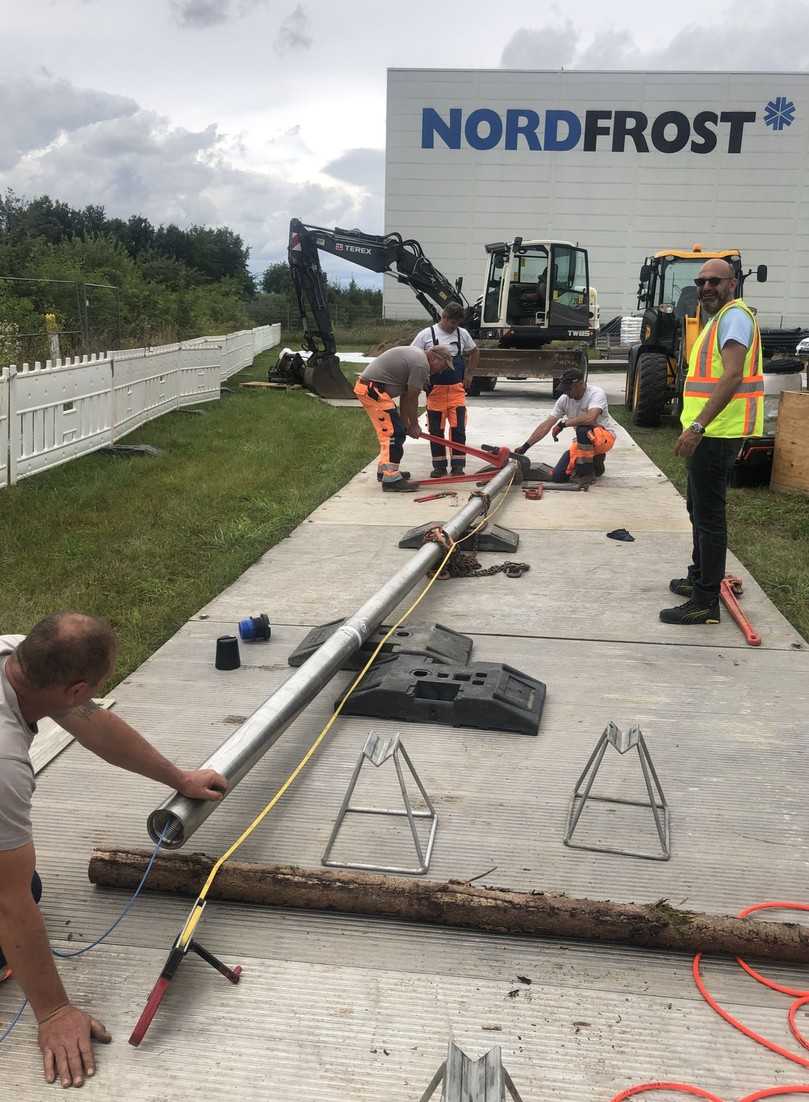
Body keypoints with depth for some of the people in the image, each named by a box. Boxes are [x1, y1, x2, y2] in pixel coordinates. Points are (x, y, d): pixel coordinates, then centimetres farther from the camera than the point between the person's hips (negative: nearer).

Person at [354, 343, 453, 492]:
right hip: (373, 390, -11)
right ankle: (391, 479, -10)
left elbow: (405, 395, 19)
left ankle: (384, 471, 30)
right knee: (393, 433, -10)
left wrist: (405, 422, 19)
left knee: (387, 433, 19)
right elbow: (412, 399, -9)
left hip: (366, 386, 11)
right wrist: (414, 425, 3)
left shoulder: (415, 356, 19)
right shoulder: (421, 365, -14)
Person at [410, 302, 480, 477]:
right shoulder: (426, 335, -3)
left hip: (457, 389, 2)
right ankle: (439, 466, 14)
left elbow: (475, 352, 23)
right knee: (436, 430, 4)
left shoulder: (462, 334, 6)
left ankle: (458, 465, 6)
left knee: (458, 428, -2)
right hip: (435, 390, -2)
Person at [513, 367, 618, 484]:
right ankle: (595, 460, 18)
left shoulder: (597, 393, -23)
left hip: (606, 437, -6)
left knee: (583, 429, -39)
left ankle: (586, 472, -18)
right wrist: (525, 447, -12)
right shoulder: (564, 399, -6)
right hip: (584, 440, 6)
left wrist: (563, 424, -29)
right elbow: (546, 425, -6)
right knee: (558, 476, -4)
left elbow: (590, 418, -41)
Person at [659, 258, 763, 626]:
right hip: (709, 433, 11)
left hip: (717, 432, -11)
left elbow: (733, 376, -25)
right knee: (699, 508, 21)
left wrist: (697, 426, -30)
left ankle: (706, 602, -4)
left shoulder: (734, 315, -13)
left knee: (709, 515, -8)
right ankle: (699, 578, 36)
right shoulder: (718, 319, 21)